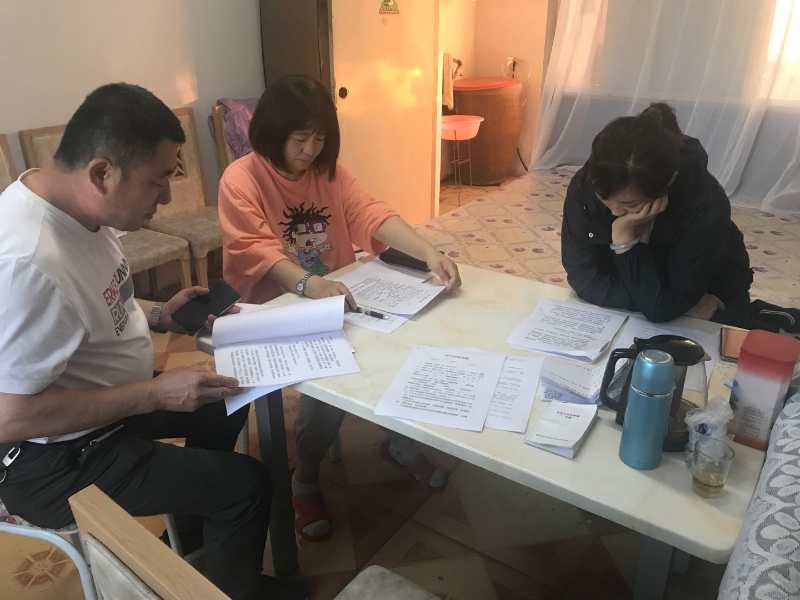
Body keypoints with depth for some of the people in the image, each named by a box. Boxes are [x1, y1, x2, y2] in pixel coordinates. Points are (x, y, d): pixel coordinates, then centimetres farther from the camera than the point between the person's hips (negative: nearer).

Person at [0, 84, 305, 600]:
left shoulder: (74, 207, -5)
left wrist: (159, 315, -4)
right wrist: (155, 394, -27)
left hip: (102, 405, 10)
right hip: (53, 461, -9)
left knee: (226, 406, 20)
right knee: (247, 483, -11)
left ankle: (197, 532, 41)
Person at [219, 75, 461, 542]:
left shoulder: (328, 170, 4)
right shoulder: (240, 180, -12)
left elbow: (370, 214, -9)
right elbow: (256, 253, -24)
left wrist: (429, 252, -26)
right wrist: (308, 284, -44)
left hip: (333, 297, 5)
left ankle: (402, 439, 16)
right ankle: (306, 480, 2)